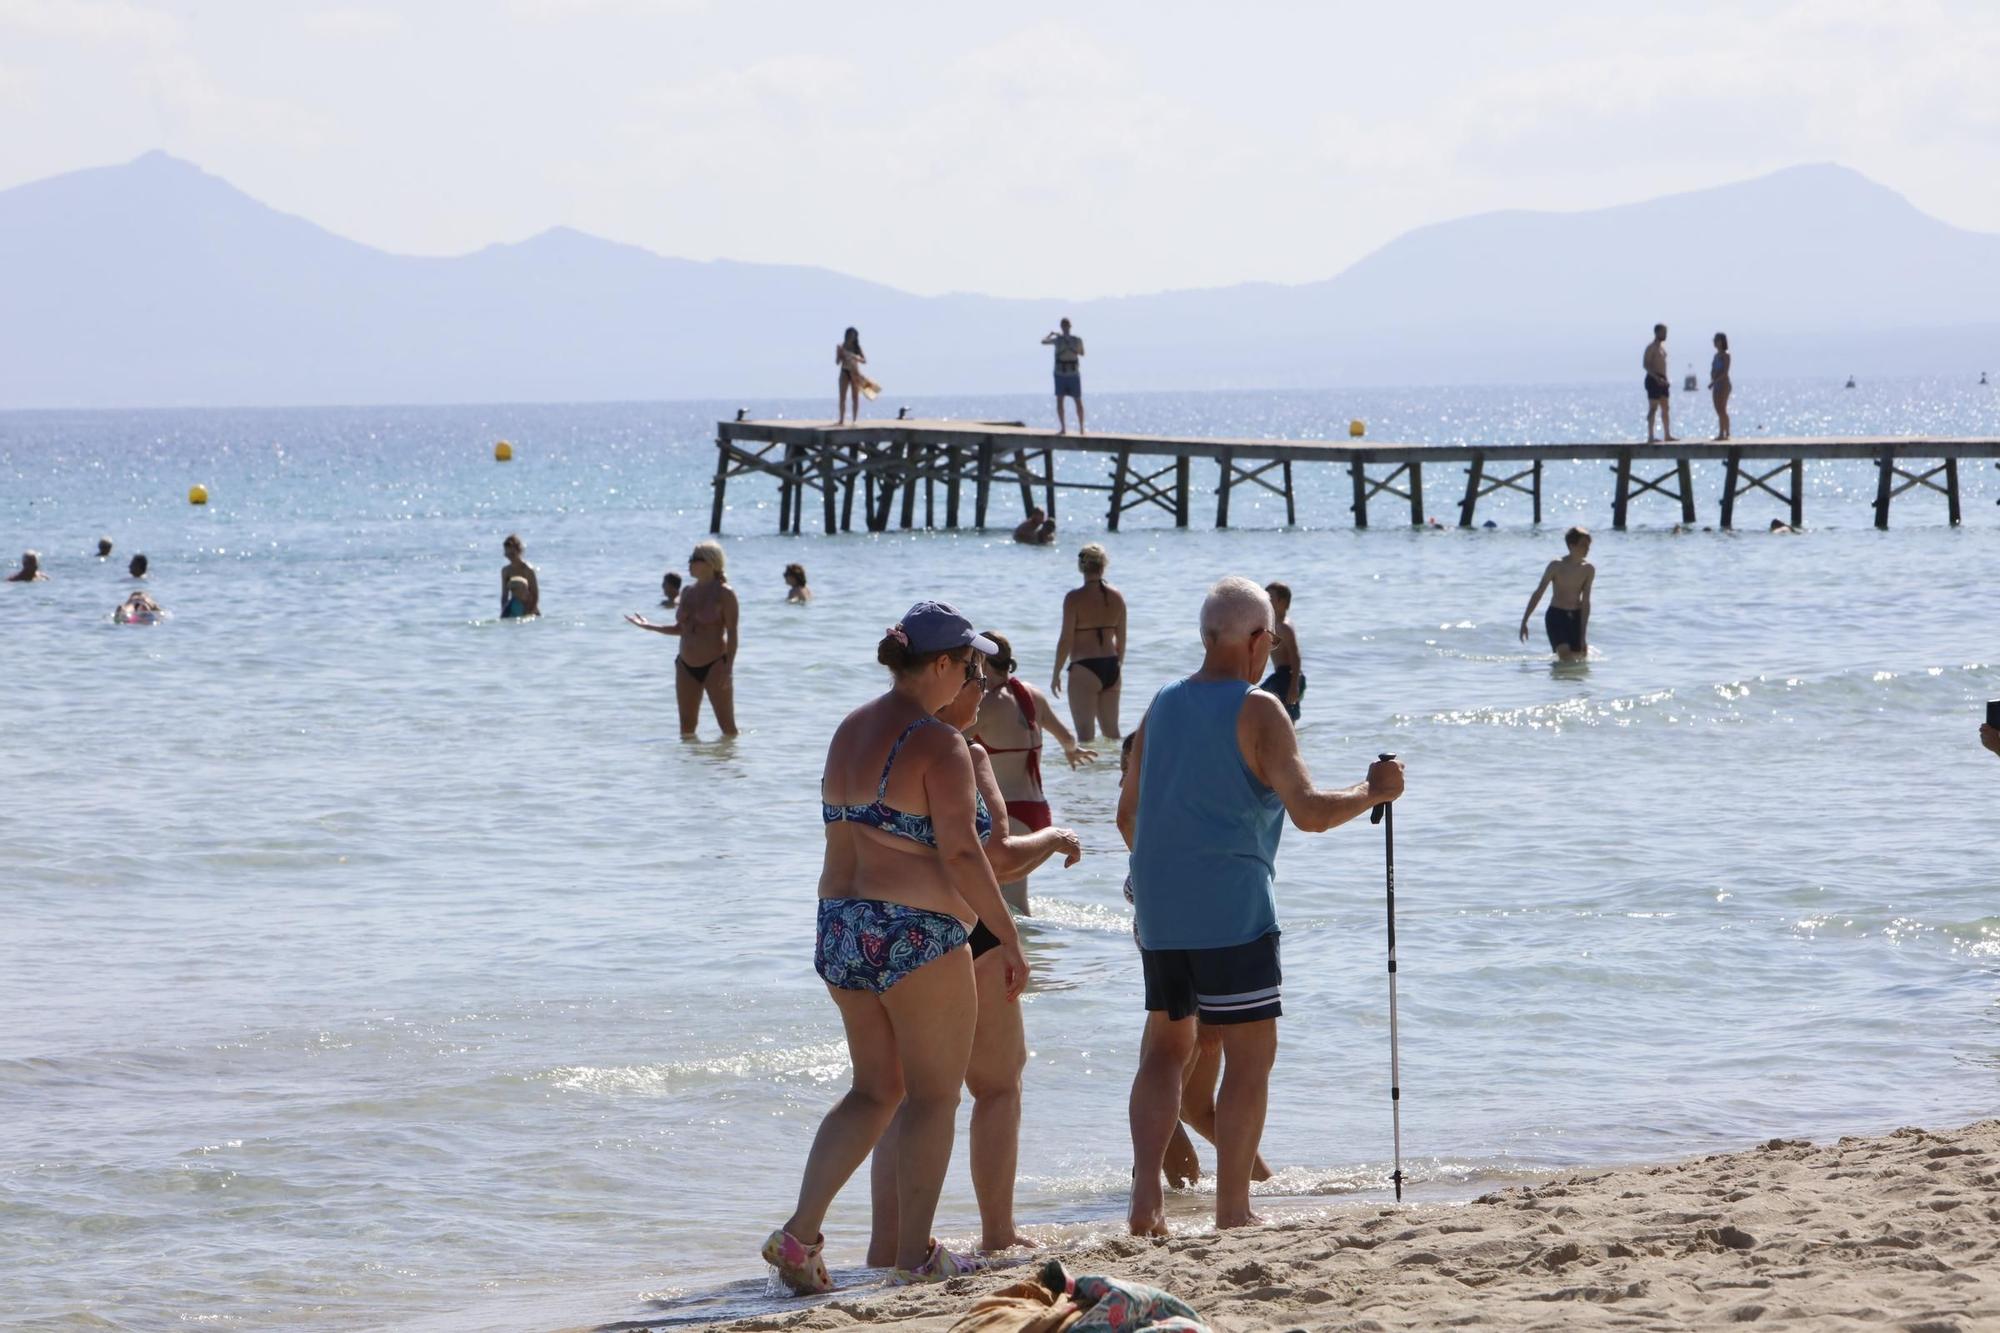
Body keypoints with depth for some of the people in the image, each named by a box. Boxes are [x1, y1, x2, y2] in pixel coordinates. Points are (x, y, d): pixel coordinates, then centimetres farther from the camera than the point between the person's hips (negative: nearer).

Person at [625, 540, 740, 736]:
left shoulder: (724, 593, -8)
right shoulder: (688, 593, 12)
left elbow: (732, 632, -11)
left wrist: (728, 667, -18)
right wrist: (649, 626, 16)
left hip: (714, 666, -7)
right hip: (686, 667, 7)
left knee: (727, 727, -4)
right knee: (687, 727, 8)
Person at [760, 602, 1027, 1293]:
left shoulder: (849, 732, 10)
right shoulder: (938, 745, -15)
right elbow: (960, 853, -20)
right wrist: (1008, 938, -13)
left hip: (839, 927, 8)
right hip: (917, 938, -8)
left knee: (876, 1088, 17)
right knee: (933, 1096, 6)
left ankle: (799, 1233, 7)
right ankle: (915, 1256, 10)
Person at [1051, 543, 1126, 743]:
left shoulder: (1075, 598, -11)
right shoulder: (1117, 597, 4)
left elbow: (1066, 639, -10)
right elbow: (1121, 637, 11)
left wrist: (1056, 673, -2)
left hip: (1085, 669, -6)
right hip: (1111, 667, 6)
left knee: (1086, 732, -3)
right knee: (1111, 730, 18)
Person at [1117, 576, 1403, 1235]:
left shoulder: (1163, 705, 11)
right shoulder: (1258, 712, -9)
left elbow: (1128, 813, 20)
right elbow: (1309, 811, -18)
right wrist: (1374, 791, -1)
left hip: (1159, 909, 7)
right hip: (1231, 909, -6)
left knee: (1165, 1045, 16)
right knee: (1251, 1053, 2)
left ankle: (1146, 1193, 1)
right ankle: (1232, 1212, 1)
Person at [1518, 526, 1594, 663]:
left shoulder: (1588, 569, -4)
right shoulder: (1557, 566, -12)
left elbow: (1585, 602, -5)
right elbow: (1538, 594, -6)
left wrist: (1583, 635, -10)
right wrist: (1524, 622, -9)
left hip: (1576, 616, 3)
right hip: (1556, 616, -3)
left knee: (1580, 657, 5)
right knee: (1564, 654, -22)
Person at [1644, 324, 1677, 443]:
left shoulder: (1662, 347, 18)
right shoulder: (1651, 347, -9)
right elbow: (1645, 365, -17)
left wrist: (1665, 380, 15)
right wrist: (1657, 378, -24)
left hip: (1662, 381, 9)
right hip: (1653, 380, -9)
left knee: (1666, 408, 9)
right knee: (1653, 408, -9)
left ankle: (1667, 435, 14)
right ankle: (1650, 436, -9)